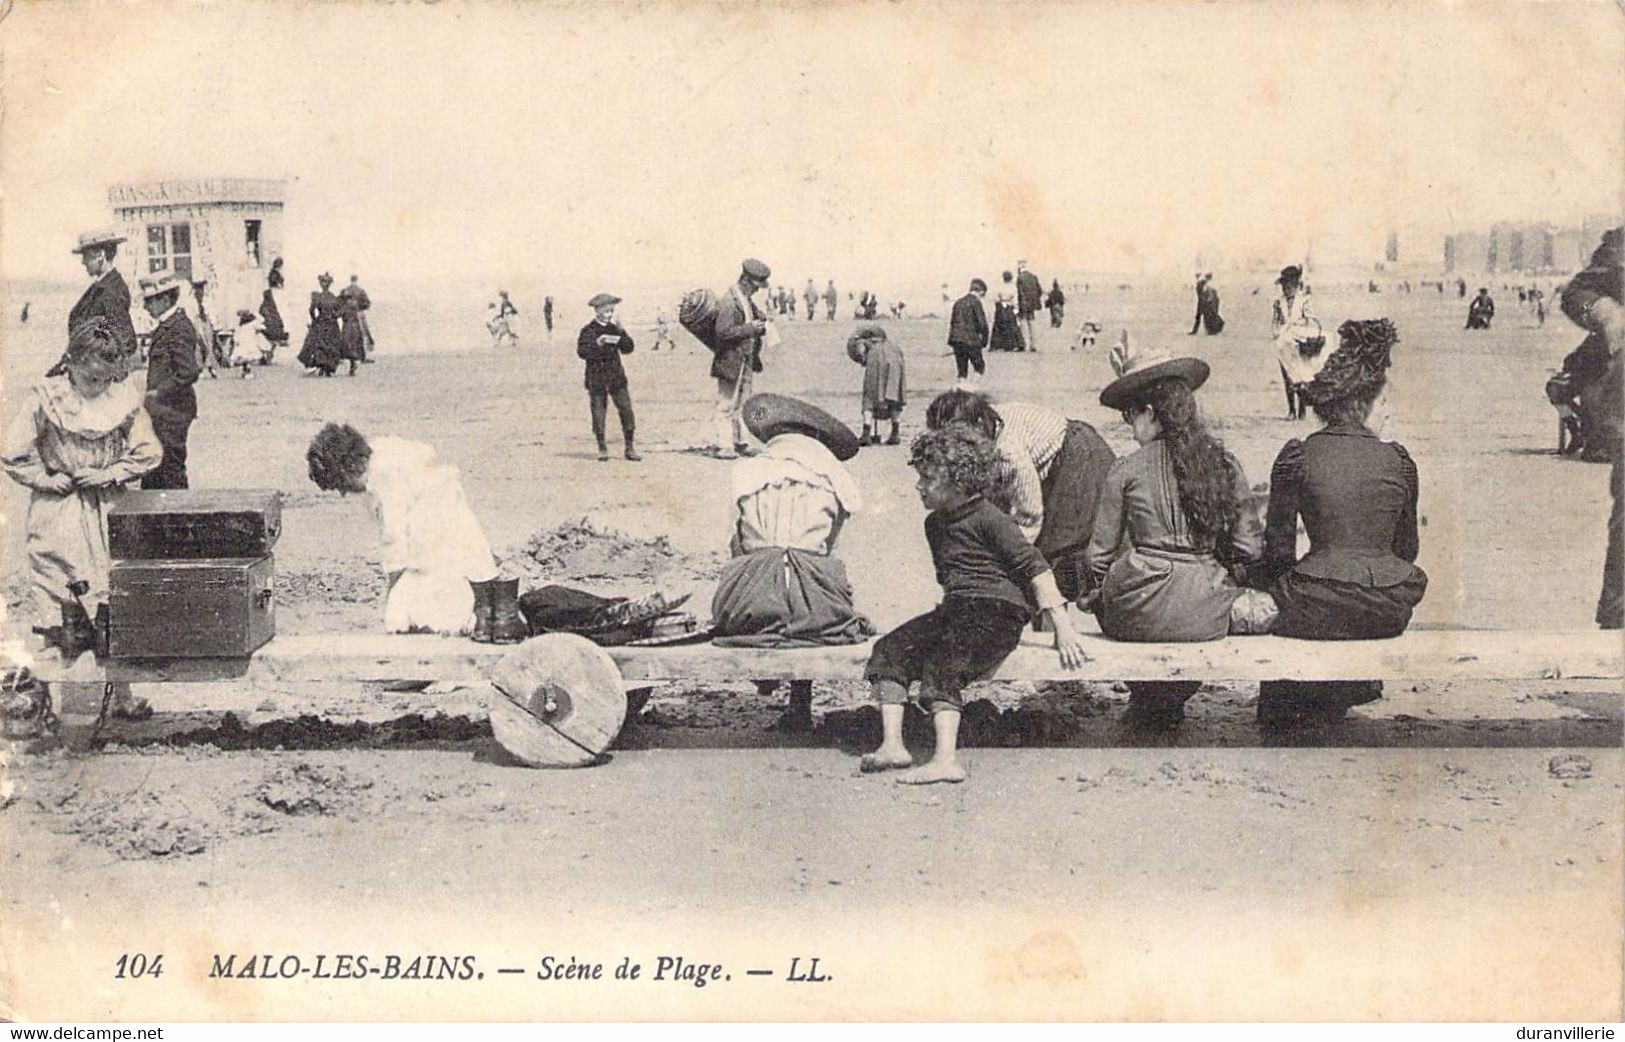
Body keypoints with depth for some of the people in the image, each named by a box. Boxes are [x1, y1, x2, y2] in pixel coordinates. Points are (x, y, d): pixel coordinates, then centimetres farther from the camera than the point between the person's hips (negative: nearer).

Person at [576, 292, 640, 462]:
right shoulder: (588, 331, -4)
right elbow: (581, 352, -14)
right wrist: (597, 343, -27)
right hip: (596, 378, -3)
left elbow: (628, 349, 4)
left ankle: (630, 447, 5)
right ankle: (602, 448, 13)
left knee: (626, 409, -2)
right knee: (598, 412, 2)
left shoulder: (615, 329, 9)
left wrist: (621, 332, -9)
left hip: (617, 377, 3)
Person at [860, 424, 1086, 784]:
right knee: (888, 650, -10)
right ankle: (892, 744, -18)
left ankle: (946, 759, -37)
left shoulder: (988, 518, -7)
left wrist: (1061, 623, -15)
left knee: (941, 669, -27)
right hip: (955, 612, 8)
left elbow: (1033, 567, -10)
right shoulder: (935, 524, 19)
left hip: (996, 611, -8)